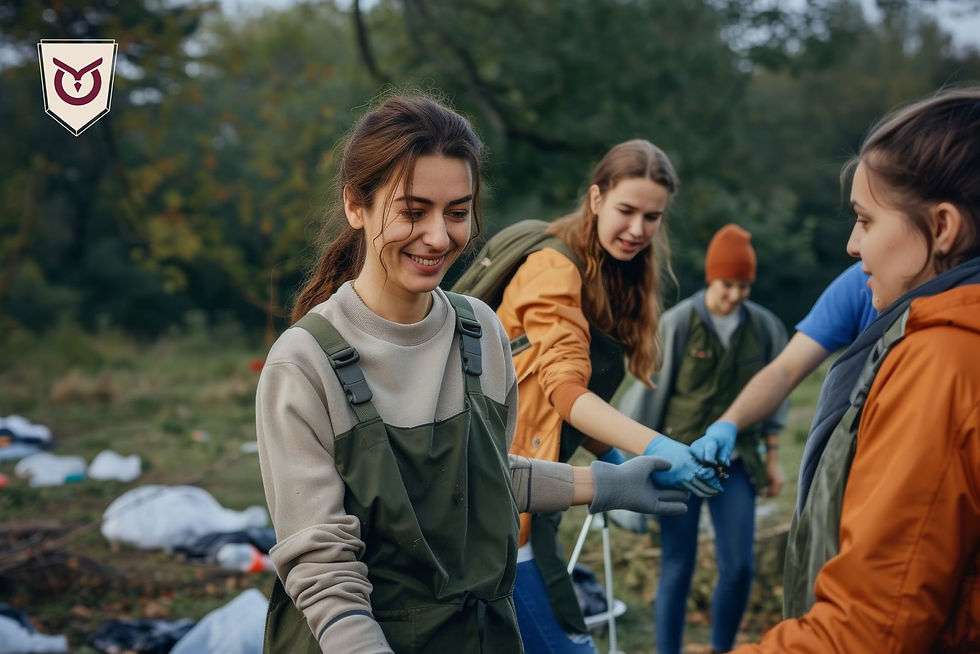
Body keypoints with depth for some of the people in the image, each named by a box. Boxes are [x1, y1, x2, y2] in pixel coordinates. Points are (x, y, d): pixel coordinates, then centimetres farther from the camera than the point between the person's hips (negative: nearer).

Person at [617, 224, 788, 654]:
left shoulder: (763, 327, 1)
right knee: (677, 567, 2)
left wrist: (772, 457, 12)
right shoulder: (678, 323, -10)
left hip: (735, 461, 3)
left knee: (739, 566, 0)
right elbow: (651, 392, -5)